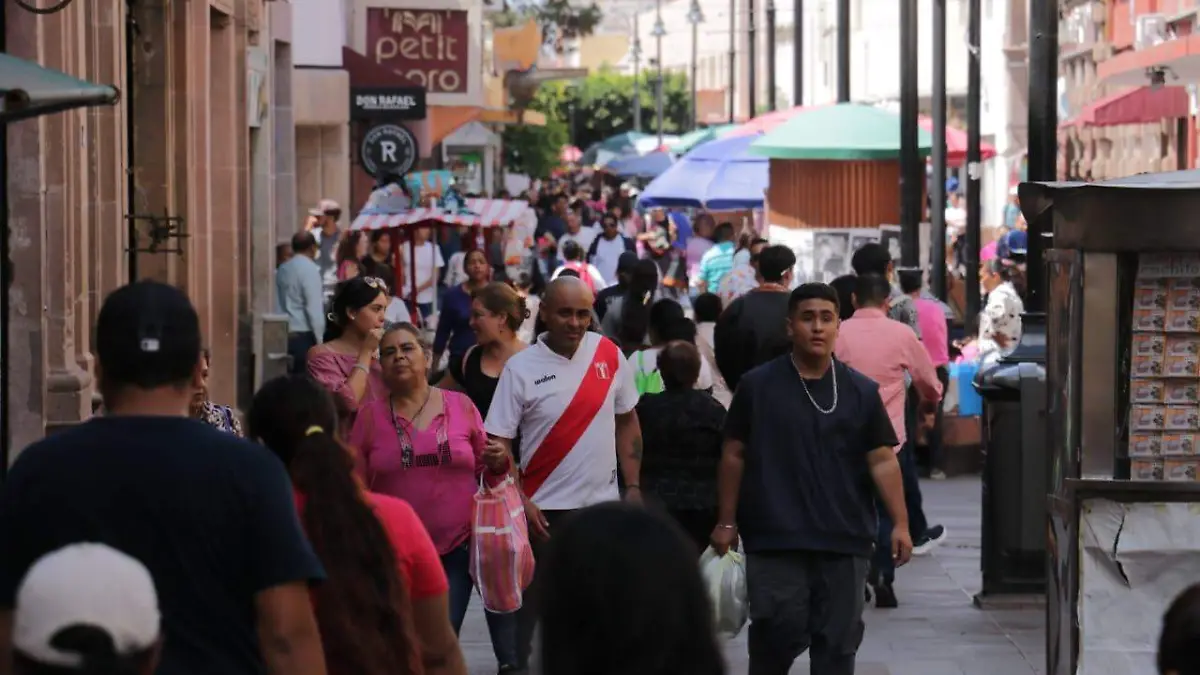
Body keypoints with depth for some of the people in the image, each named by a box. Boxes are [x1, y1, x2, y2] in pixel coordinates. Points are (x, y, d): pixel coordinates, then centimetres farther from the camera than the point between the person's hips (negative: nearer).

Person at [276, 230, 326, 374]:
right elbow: (314, 308, -14)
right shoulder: (310, 269, -10)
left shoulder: (282, 269, 11)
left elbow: (278, 303, 14)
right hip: (304, 335, -7)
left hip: (285, 335, 7)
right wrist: (319, 340, -9)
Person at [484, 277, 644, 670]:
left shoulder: (609, 355, 0)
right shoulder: (521, 368, -9)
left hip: (603, 505, 3)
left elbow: (627, 423, 10)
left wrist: (633, 487, 5)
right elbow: (498, 444, -8)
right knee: (535, 606, 3)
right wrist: (520, 504, -16)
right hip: (546, 510, -3)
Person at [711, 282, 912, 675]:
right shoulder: (757, 386, 2)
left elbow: (882, 461, 4)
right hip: (774, 539, -2)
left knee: (838, 641, 5)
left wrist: (900, 524, -4)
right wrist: (726, 521, 4)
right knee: (776, 635, -5)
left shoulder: (861, 391, 6)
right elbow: (734, 456, 6)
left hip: (844, 541, 2)